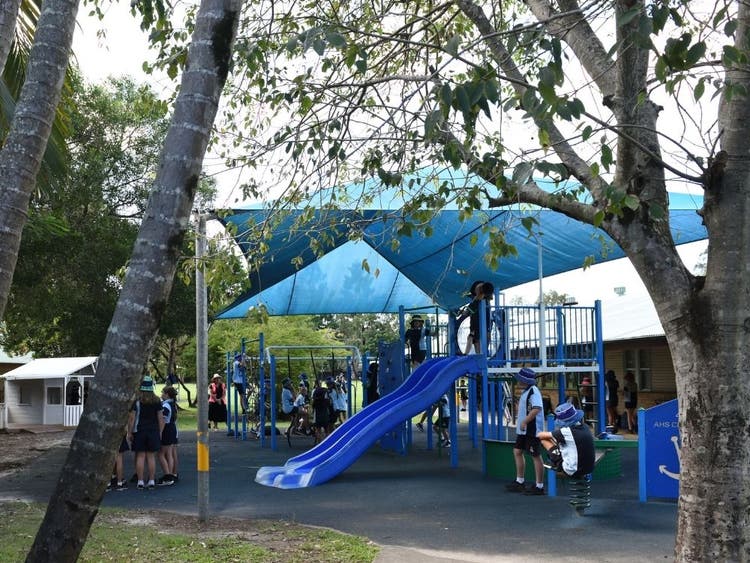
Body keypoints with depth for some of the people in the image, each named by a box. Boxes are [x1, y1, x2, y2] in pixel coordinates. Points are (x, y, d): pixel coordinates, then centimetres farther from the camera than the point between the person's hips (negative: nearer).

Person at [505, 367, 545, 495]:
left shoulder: (533, 391, -17)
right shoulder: (526, 391, 15)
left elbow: (537, 409, -30)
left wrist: (525, 422, -26)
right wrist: (521, 423, 19)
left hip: (532, 430, -11)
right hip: (523, 430, 11)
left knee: (535, 456, -4)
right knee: (517, 451, 14)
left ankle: (539, 487, 3)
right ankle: (519, 482, 24)